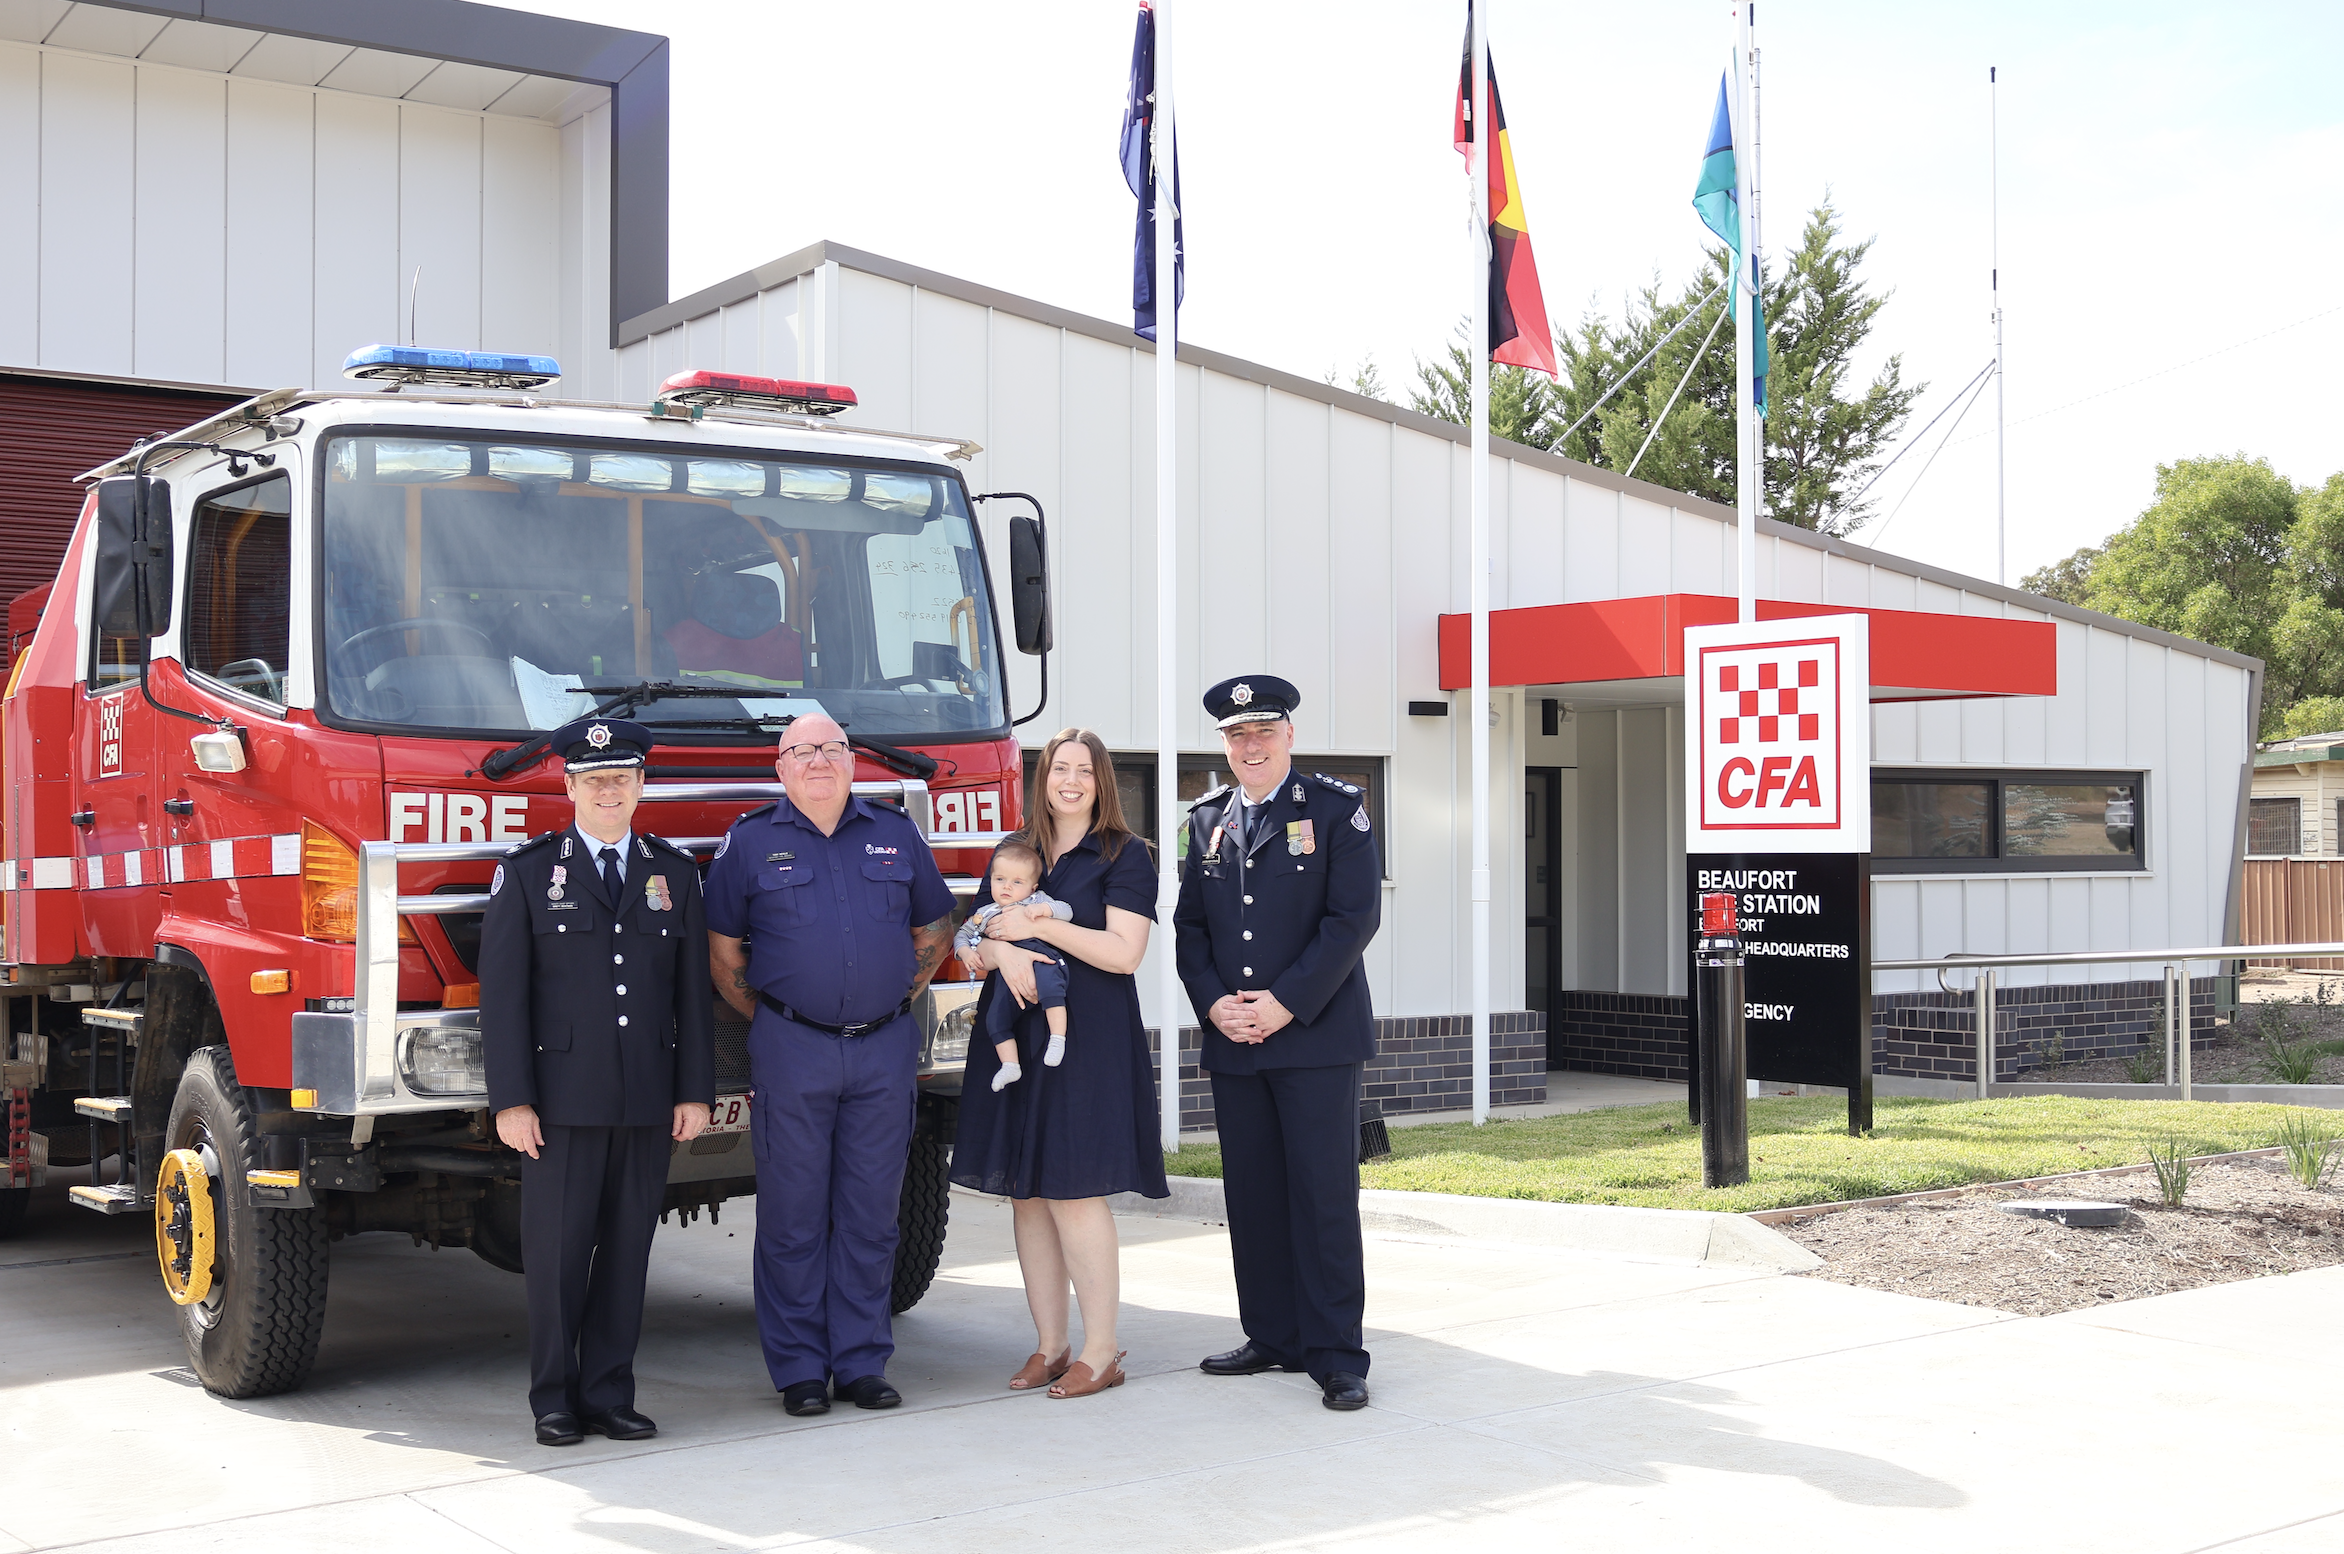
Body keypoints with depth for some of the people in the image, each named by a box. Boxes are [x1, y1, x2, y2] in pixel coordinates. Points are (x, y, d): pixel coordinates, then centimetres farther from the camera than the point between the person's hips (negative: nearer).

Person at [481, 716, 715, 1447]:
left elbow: (692, 991, 10)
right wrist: (511, 1100, -9)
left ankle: (610, 1395, 15)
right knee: (557, 1251, 1)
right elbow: (502, 992, -2)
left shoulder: (675, 873, 11)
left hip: (648, 1102, 3)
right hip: (563, 1098, -3)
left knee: (627, 1250, 6)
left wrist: (695, 1091, 4)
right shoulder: (527, 872, 2)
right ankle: (555, 1401, 11)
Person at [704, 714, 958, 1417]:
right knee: (793, 1214, 1)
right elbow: (723, 950, 8)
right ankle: (799, 1368, 10)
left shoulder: (896, 834, 9)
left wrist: (895, 1003, 11)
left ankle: (862, 1361, 14)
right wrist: (767, 1019, 4)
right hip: (792, 1050, -2)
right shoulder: (749, 842, 3)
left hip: (885, 1050, 2)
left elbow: (934, 931, 18)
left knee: (870, 1213, 6)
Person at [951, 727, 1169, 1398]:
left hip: (1088, 1038, -6)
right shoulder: (1014, 853, 15)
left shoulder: (1126, 856, 0)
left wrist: (1039, 925, -11)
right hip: (1014, 1037, 6)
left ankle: (1101, 1351, 1)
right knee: (1026, 1192, 6)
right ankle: (1049, 1344, 15)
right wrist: (1003, 951, -10)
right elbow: (979, 942, 13)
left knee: (1074, 1190, -8)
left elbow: (1123, 950, -11)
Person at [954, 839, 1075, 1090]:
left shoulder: (1037, 901, 12)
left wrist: (1037, 910, -17)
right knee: (995, 1017, -8)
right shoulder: (984, 914, 22)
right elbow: (962, 934, 29)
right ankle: (1010, 1065, -3)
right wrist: (965, 952, 7)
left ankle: (1058, 1036, -37)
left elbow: (1066, 911, -1)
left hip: (1040, 960, -5)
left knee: (1048, 979, -36)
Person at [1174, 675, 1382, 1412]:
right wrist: (1213, 1003, -5)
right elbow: (1190, 926, 13)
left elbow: (1355, 916, -8)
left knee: (1323, 1196, -5)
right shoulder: (1207, 821, 14)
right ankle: (1274, 1338, 19)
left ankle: (1336, 1355, 1)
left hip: (1316, 1035, -5)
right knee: (1253, 1196, 8)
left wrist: (1286, 1003, -14)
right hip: (1232, 1043, 5)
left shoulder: (1336, 810, 0)